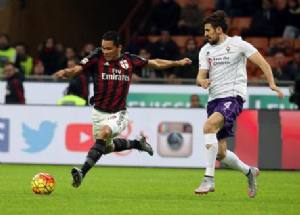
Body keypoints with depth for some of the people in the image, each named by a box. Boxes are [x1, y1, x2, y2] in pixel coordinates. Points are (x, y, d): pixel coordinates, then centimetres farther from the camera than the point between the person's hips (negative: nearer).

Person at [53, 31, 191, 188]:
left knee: (104, 133, -31)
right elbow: (76, 70, -19)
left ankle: (82, 172, -35)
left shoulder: (129, 60, -3)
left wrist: (178, 63, 16)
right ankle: (137, 143, 48)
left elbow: (155, 63, 11)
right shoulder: (96, 58, -9)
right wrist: (65, 73, -41)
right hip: (99, 112, 2)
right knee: (107, 147, 19)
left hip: (118, 114, -2)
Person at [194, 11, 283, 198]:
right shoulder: (205, 50, 12)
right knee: (220, 153, 5)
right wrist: (202, 81, -19)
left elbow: (262, 63, -3)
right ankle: (249, 172, 33)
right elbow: (201, 76, 6)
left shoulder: (237, 44, -2)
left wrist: (272, 84, -16)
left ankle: (209, 179, -31)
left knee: (208, 126, -32)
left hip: (233, 96, -7)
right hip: (214, 99, 7)